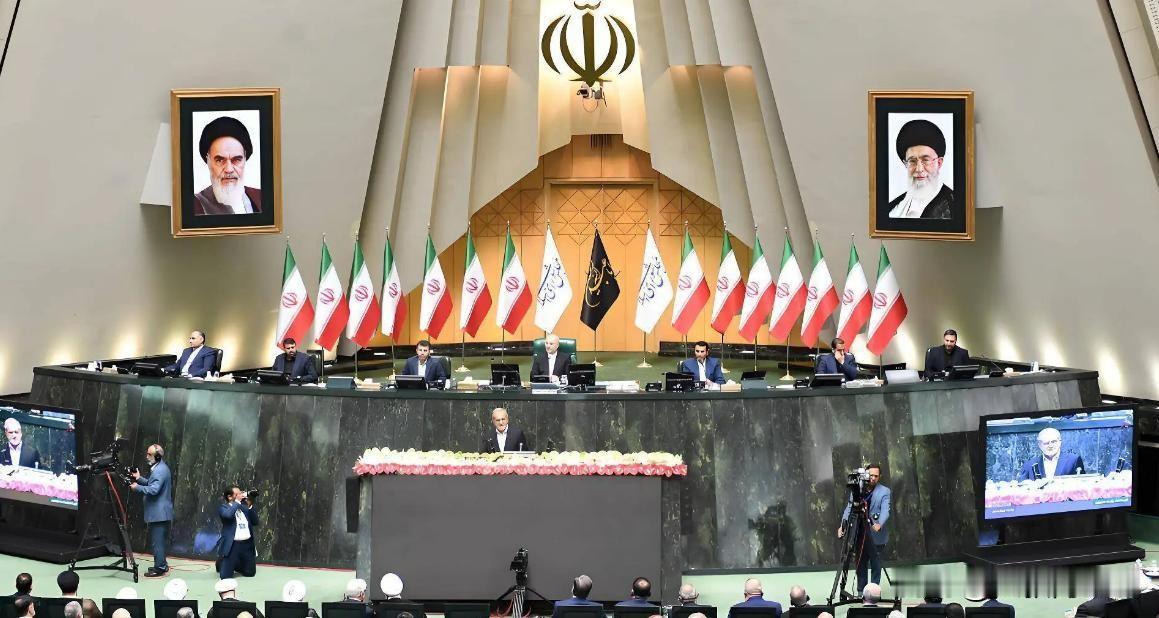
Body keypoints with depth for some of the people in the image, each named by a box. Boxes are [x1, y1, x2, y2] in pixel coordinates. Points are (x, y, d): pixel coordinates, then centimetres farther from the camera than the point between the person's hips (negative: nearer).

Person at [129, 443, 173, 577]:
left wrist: (138, 487, -15)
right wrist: (140, 479, 16)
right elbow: (153, 484, 26)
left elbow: (154, 490, -25)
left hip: (159, 513, -11)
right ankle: (161, 565, 24)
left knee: (158, 541, -7)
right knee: (160, 540, 17)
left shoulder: (160, 470, -18)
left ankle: (159, 568, -4)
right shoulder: (159, 468, 16)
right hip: (160, 512, 11)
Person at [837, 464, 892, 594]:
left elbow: (885, 511, -14)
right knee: (860, 565, 7)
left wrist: (879, 524, -34)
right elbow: (849, 508, 4)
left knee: (876, 566, 3)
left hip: (876, 536, -3)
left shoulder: (884, 491, -2)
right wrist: (843, 526, -11)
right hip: (860, 534, 3)